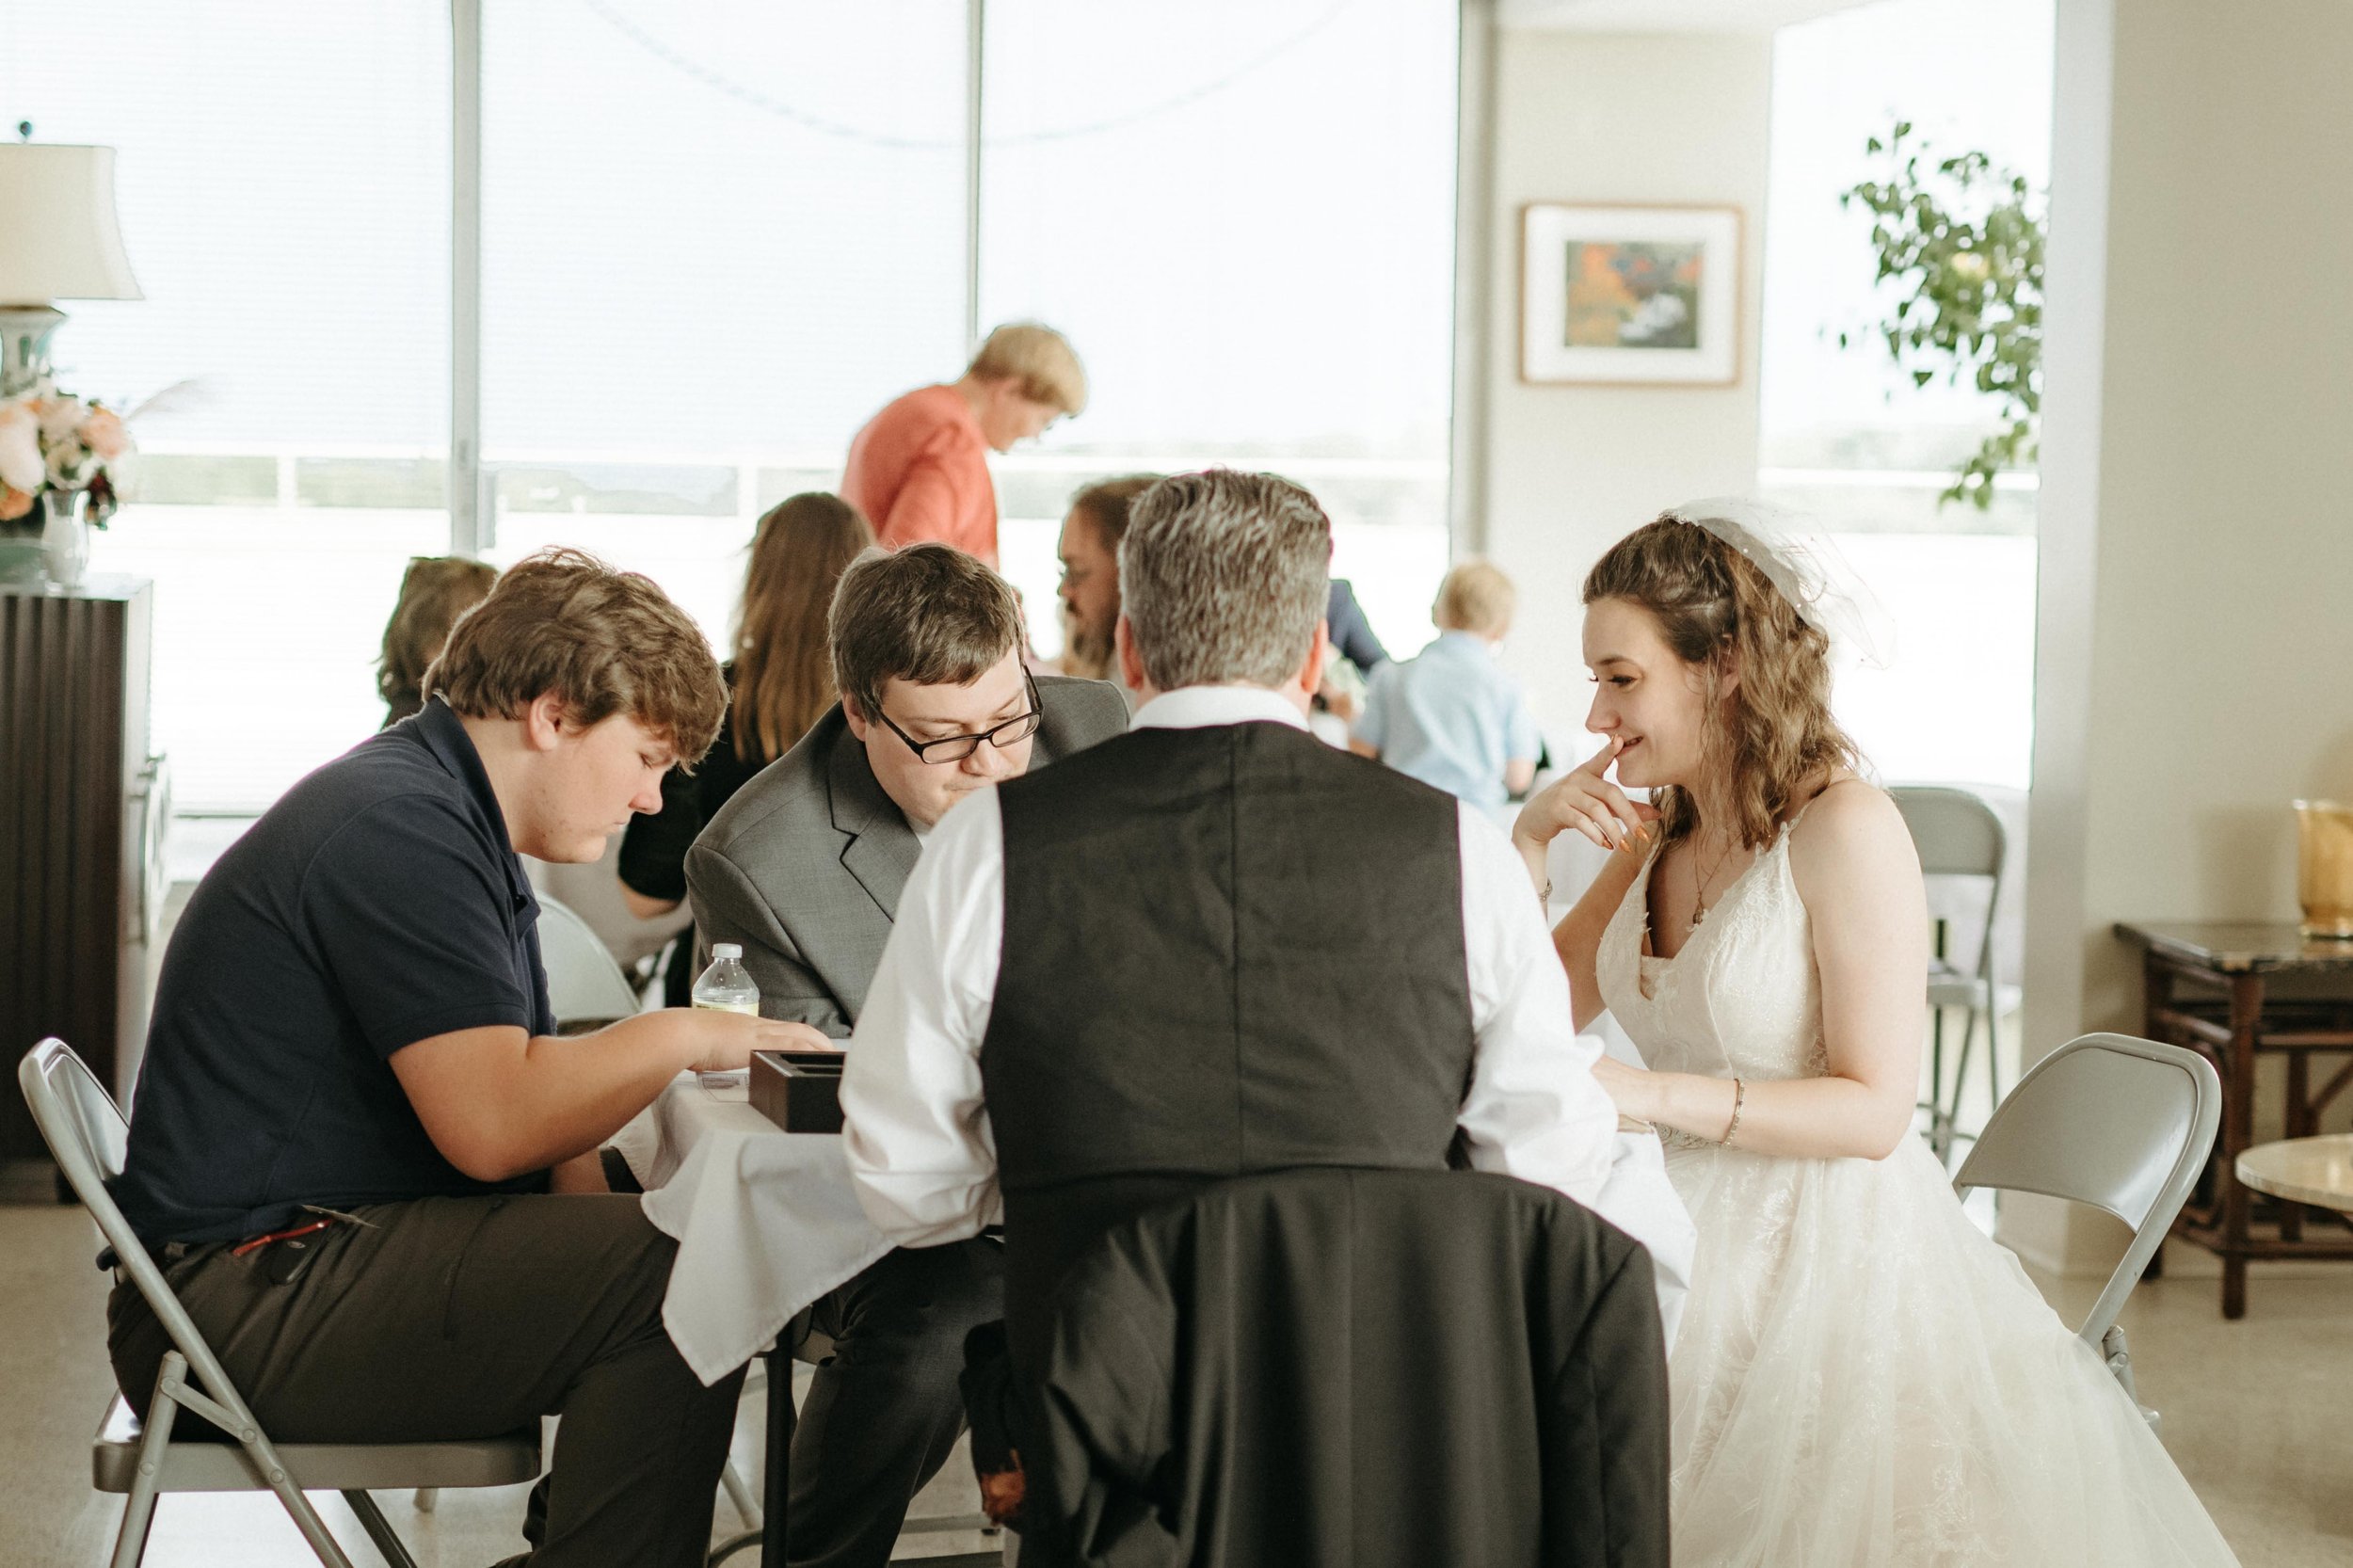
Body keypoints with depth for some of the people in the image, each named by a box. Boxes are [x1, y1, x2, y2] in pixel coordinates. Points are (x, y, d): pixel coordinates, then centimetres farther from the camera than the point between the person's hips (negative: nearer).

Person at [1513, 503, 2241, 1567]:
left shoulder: (1844, 827, -15)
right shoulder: (1660, 832, 6)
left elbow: (1874, 1109, -18)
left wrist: (1653, 1094, -27)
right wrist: (1528, 844, -4)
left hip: (1830, 1268, -6)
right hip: (1694, 1258, 6)